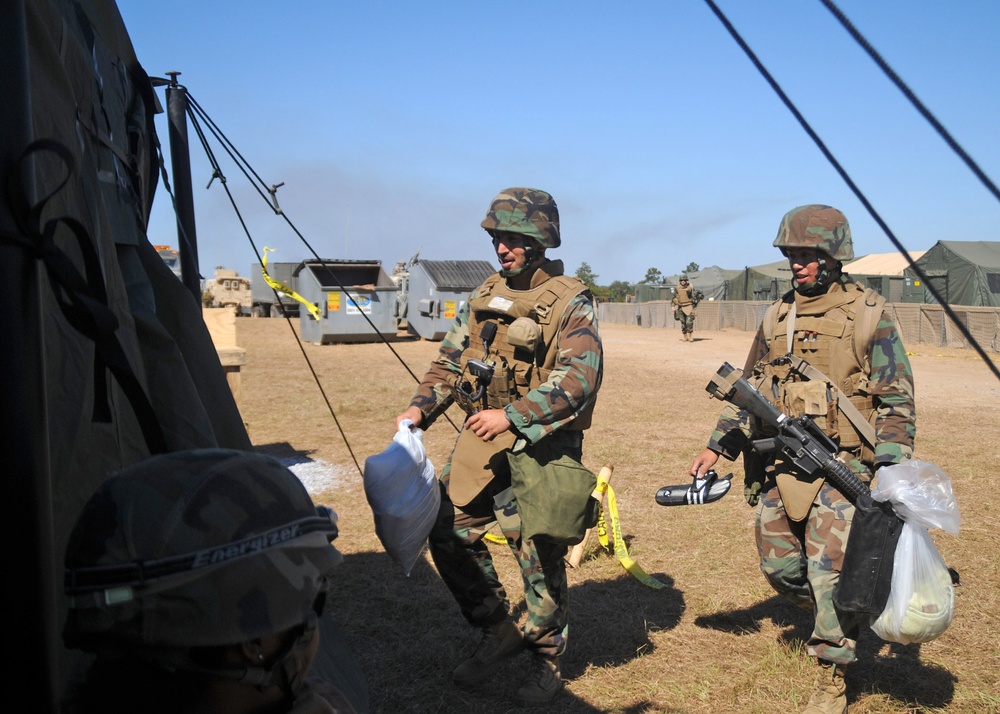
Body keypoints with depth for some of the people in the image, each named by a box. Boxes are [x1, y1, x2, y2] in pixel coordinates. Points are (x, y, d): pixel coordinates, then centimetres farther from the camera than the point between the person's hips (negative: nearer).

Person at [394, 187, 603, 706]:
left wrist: (511, 415, -29)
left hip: (539, 448, -6)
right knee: (449, 532, 5)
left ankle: (546, 662, 23)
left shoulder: (569, 304, -9)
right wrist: (420, 409, -3)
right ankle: (496, 630, 25)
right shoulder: (484, 298, 11)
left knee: (539, 555, 2)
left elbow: (579, 376, -22)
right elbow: (450, 362, 14)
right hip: (480, 439, 6)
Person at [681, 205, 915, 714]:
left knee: (829, 571, -8)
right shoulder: (777, 317, 9)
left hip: (840, 466, -5)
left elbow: (896, 402, -5)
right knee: (779, 567, 12)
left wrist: (890, 468, -14)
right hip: (779, 466, 6)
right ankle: (837, 624, 40)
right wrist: (717, 446, 10)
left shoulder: (868, 316, -5)